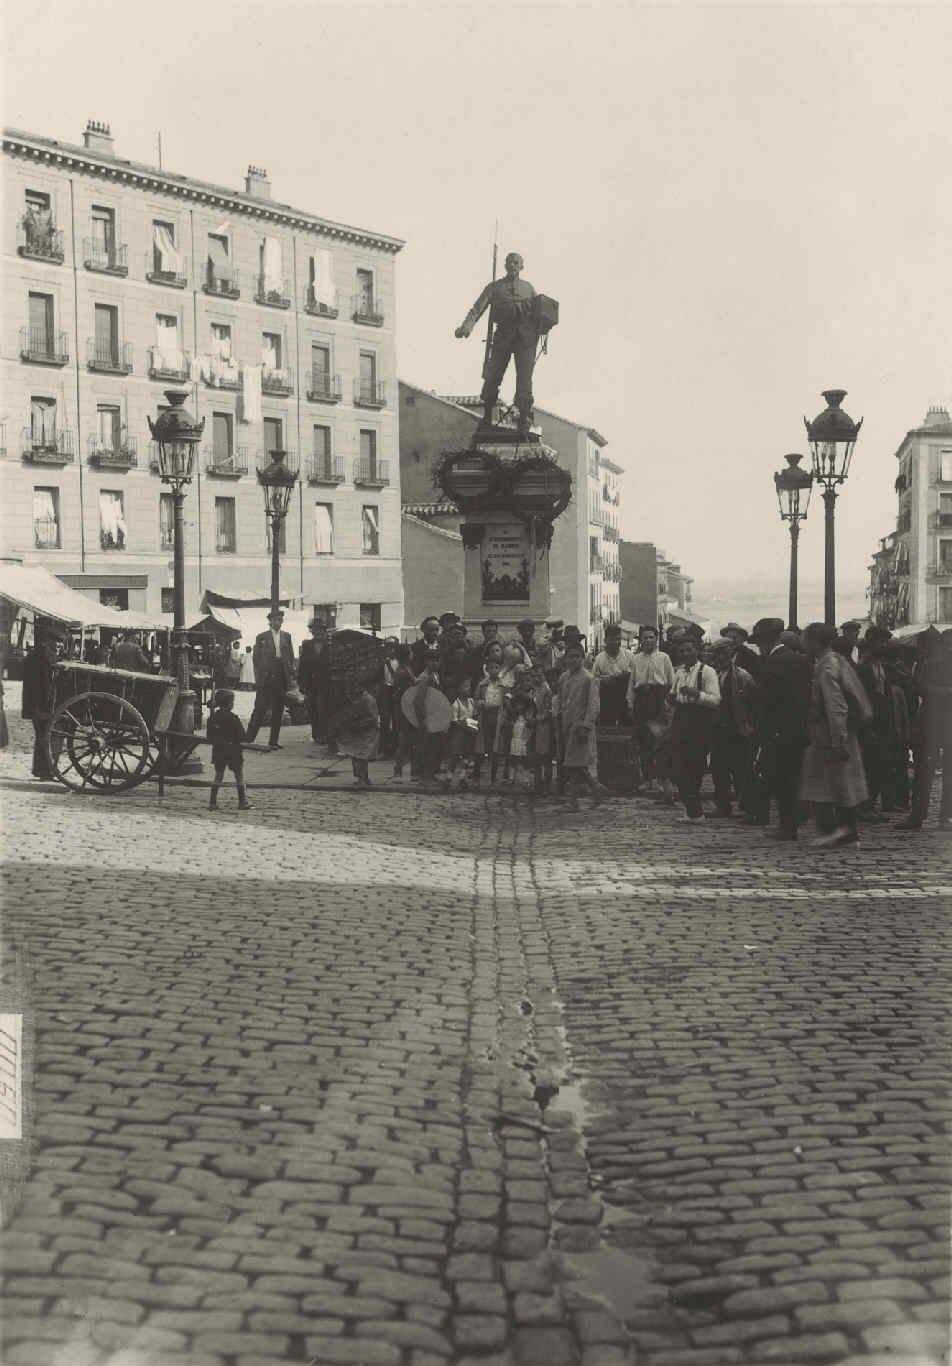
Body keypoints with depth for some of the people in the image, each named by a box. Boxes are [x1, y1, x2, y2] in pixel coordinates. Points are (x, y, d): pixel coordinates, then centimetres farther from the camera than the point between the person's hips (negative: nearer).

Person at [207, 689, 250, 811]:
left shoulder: (213, 717, 1)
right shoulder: (232, 718, -15)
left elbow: (209, 735, 6)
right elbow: (241, 735, -15)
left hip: (218, 751, 5)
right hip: (233, 751, -5)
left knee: (217, 776, 12)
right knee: (240, 777, 6)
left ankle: (212, 802, 9)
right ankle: (243, 802, 7)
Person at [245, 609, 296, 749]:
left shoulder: (286, 637, 12)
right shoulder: (261, 637, 4)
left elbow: (291, 658, 12)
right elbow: (255, 658, 3)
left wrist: (291, 677, 4)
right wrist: (258, 678, -5)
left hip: (281, 679, 3)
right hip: (265, 679, -3)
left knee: (278, 712, 4)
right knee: (260, 709, -5)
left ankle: (273, 742, 10)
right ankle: (249, 739, 2)